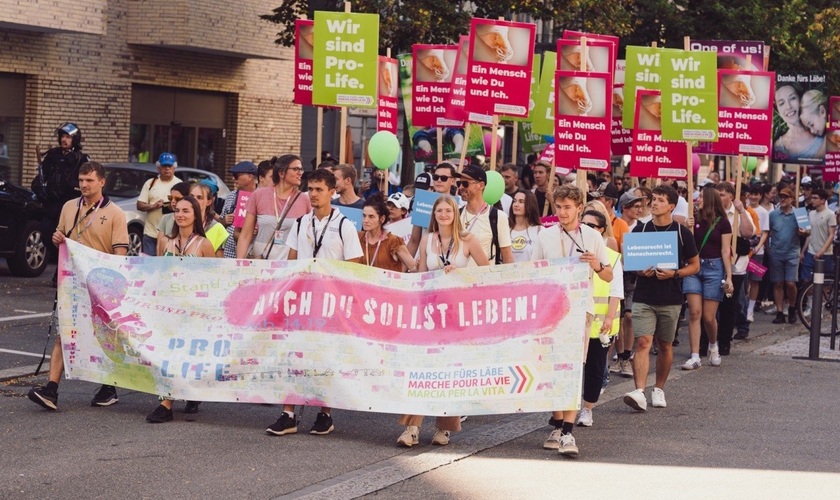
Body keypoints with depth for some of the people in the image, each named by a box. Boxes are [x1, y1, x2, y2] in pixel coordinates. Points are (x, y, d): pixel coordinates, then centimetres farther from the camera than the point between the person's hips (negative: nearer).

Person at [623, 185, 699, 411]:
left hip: (671, 299, 0)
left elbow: (695, 265, 6)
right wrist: (640, 271, -10)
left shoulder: (682, 233, 2)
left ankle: (659, 389, 25)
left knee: (665, 345, 10)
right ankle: (639, 392, -21)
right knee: (643, 343, -12)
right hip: (643, 297, 0)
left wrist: (674, 274, -12)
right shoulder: (640, 229, 4)